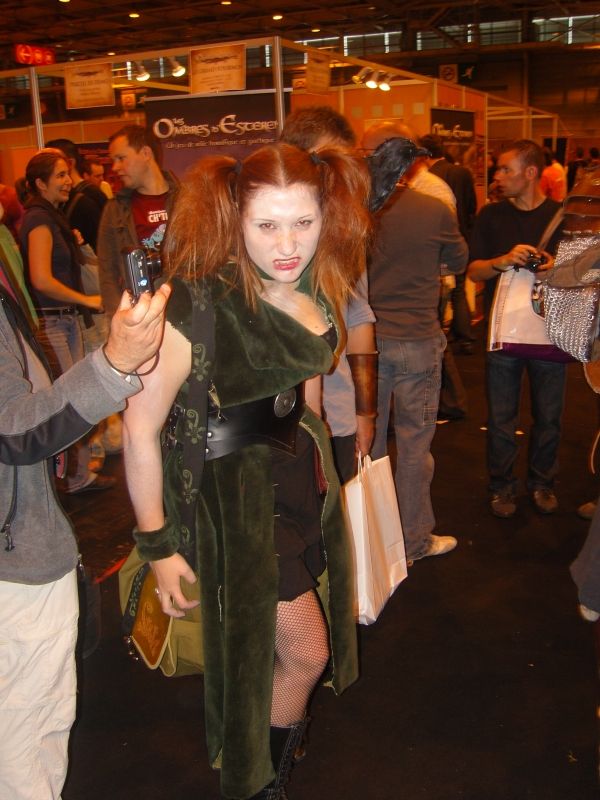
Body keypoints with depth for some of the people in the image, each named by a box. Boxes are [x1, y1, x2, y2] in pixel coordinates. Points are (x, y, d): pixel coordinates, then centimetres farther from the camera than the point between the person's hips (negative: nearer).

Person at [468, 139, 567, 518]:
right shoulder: (492, 215, 4)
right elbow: (474, 271, 3)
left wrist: (559, 267, -14)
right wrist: (505, 260, -16)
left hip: (552, 331, 0)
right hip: (505, 331, 0)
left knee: (548, 417, 11)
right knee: (502, 418, 8)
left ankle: (542, 482, 30)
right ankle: (502, 485, 24)